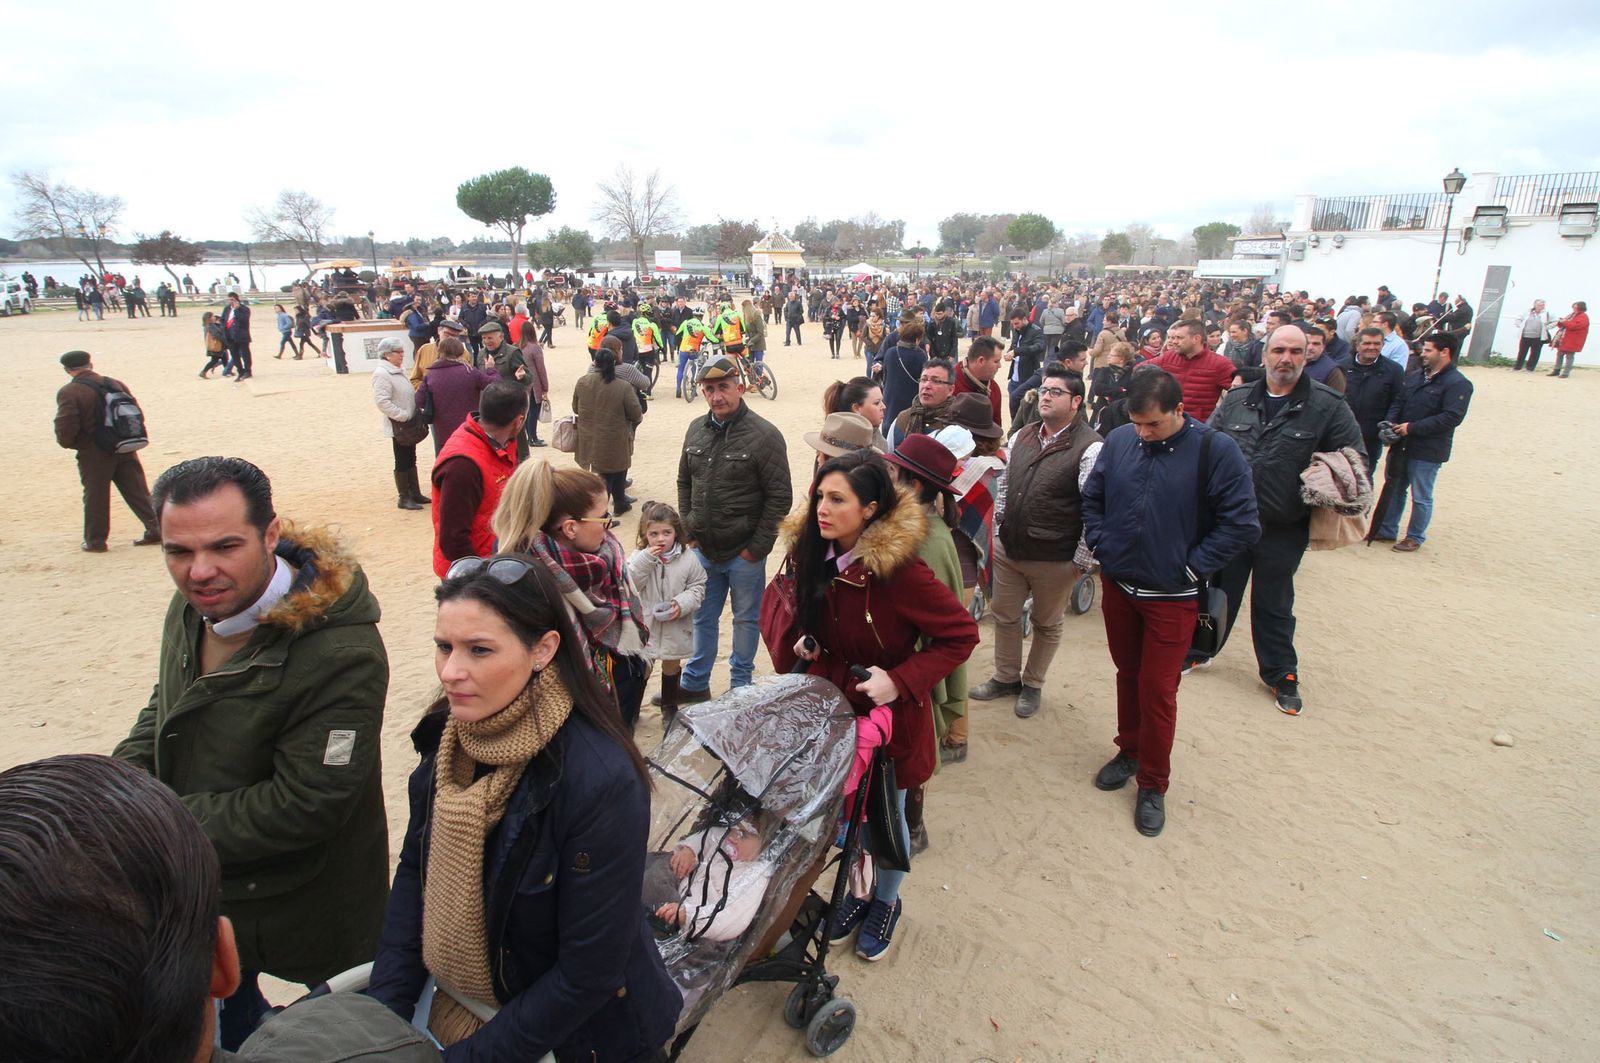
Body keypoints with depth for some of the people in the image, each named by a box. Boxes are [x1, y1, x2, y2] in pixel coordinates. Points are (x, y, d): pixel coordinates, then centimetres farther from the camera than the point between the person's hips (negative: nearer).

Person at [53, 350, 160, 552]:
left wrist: (66, 443, 4)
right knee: (138, 492, 8)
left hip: (94, 454, -4)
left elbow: (65, 428, -16)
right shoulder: (116, 384, 4)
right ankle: (155, 530, 6)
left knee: (95, 497, 8)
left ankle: (95, 540, 16)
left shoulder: (68, 392, -11)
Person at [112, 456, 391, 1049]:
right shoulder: (195, 608, -7)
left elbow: (302, 807, -29)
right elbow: (162, 709, 11)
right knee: (227, 1028, 30)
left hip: (301, 922, -7)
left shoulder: (342, 656, -34)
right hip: (197, 894, 7)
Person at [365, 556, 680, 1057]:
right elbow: (413, 874, -1)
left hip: (572, 1035, -5)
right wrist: (384, 1014, -8)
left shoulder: (601, 781, -33)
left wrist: (470, 1054, -19)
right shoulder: (446, 736, -12)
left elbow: (589, 976, -25)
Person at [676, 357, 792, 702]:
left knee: (746, 619, 12)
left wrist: (758, 547, -13)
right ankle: (694, 683, 33)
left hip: (744, 554, -4)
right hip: (703, 550, 5)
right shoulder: (696, 429, 3)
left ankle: (740, 683, 31)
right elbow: (684, 483, 15)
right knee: (703, 617, 17)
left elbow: (779, 496, -12)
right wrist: (688, 530, 7)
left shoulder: (764, 435, -14)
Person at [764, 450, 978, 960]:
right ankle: (855, 890, 48)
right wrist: (795, 639, -10)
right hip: (832, 705, 5)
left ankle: (887, 901, 45)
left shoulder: (899, 571, -29)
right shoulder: (811, 555, -10)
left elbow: (961, 634, -20)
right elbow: (785, 605, 11)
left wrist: (901, 680, -27)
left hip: (889, 713, -4)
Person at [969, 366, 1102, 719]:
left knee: (1047, 625, 15)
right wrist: (997, 531, 10)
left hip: (1054, 560, -6)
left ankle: (1033, 685, 35)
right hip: (1008, 550, 6)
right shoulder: (1021, 437, 5)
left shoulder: (1090, 448, -17)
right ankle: (1006, 677, 38)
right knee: (1004, 615, 18)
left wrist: (1080, 561, -15)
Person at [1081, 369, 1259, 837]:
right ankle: (1129, 751, 40)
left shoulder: (1216, 450, -14)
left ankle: (1153, 785, 21)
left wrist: (1190, 568, -13)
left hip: (1172, 597, -4)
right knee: (1128, 675, 19)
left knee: (1158, 691, 4)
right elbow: (1091, 498, 10)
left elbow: (1242, 524, -12)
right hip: (1117, 586, 4)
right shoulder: (1119, 441, -3)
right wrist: (1101, 546, -1)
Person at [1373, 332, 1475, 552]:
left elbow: (1452, 417, -21)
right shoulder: (1415, 377, 10)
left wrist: (1412, 427, -22)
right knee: (1394, 490, 17)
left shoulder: (1458, 384, -12)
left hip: (1427, 451, -7)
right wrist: (1391, 423, -10)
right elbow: (1398, 402, 10)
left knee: (1421, 497, 4)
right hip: (1401, 445, 7)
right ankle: (1387, 530, 29)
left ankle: (1415, 537, 18)